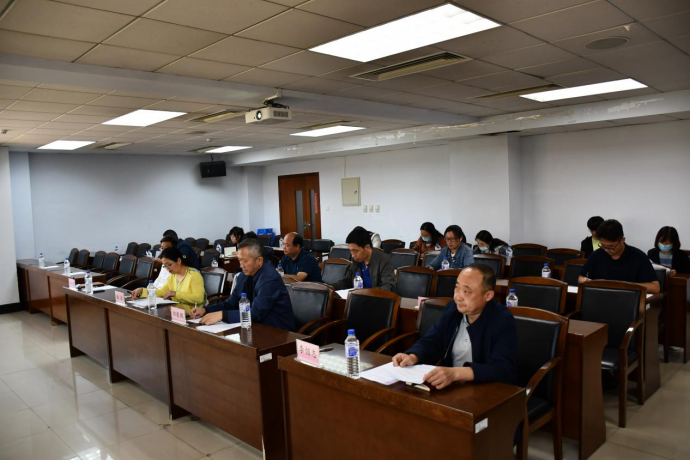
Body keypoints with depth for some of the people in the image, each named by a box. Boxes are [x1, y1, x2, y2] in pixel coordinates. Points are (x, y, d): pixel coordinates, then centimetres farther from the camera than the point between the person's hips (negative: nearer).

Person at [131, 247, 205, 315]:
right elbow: (161, 292, 13)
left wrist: (175, 294, -21)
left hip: (193, 314, -7)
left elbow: (199, 298, -21)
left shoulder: (194, 274, -11)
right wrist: (142, 290, 0)